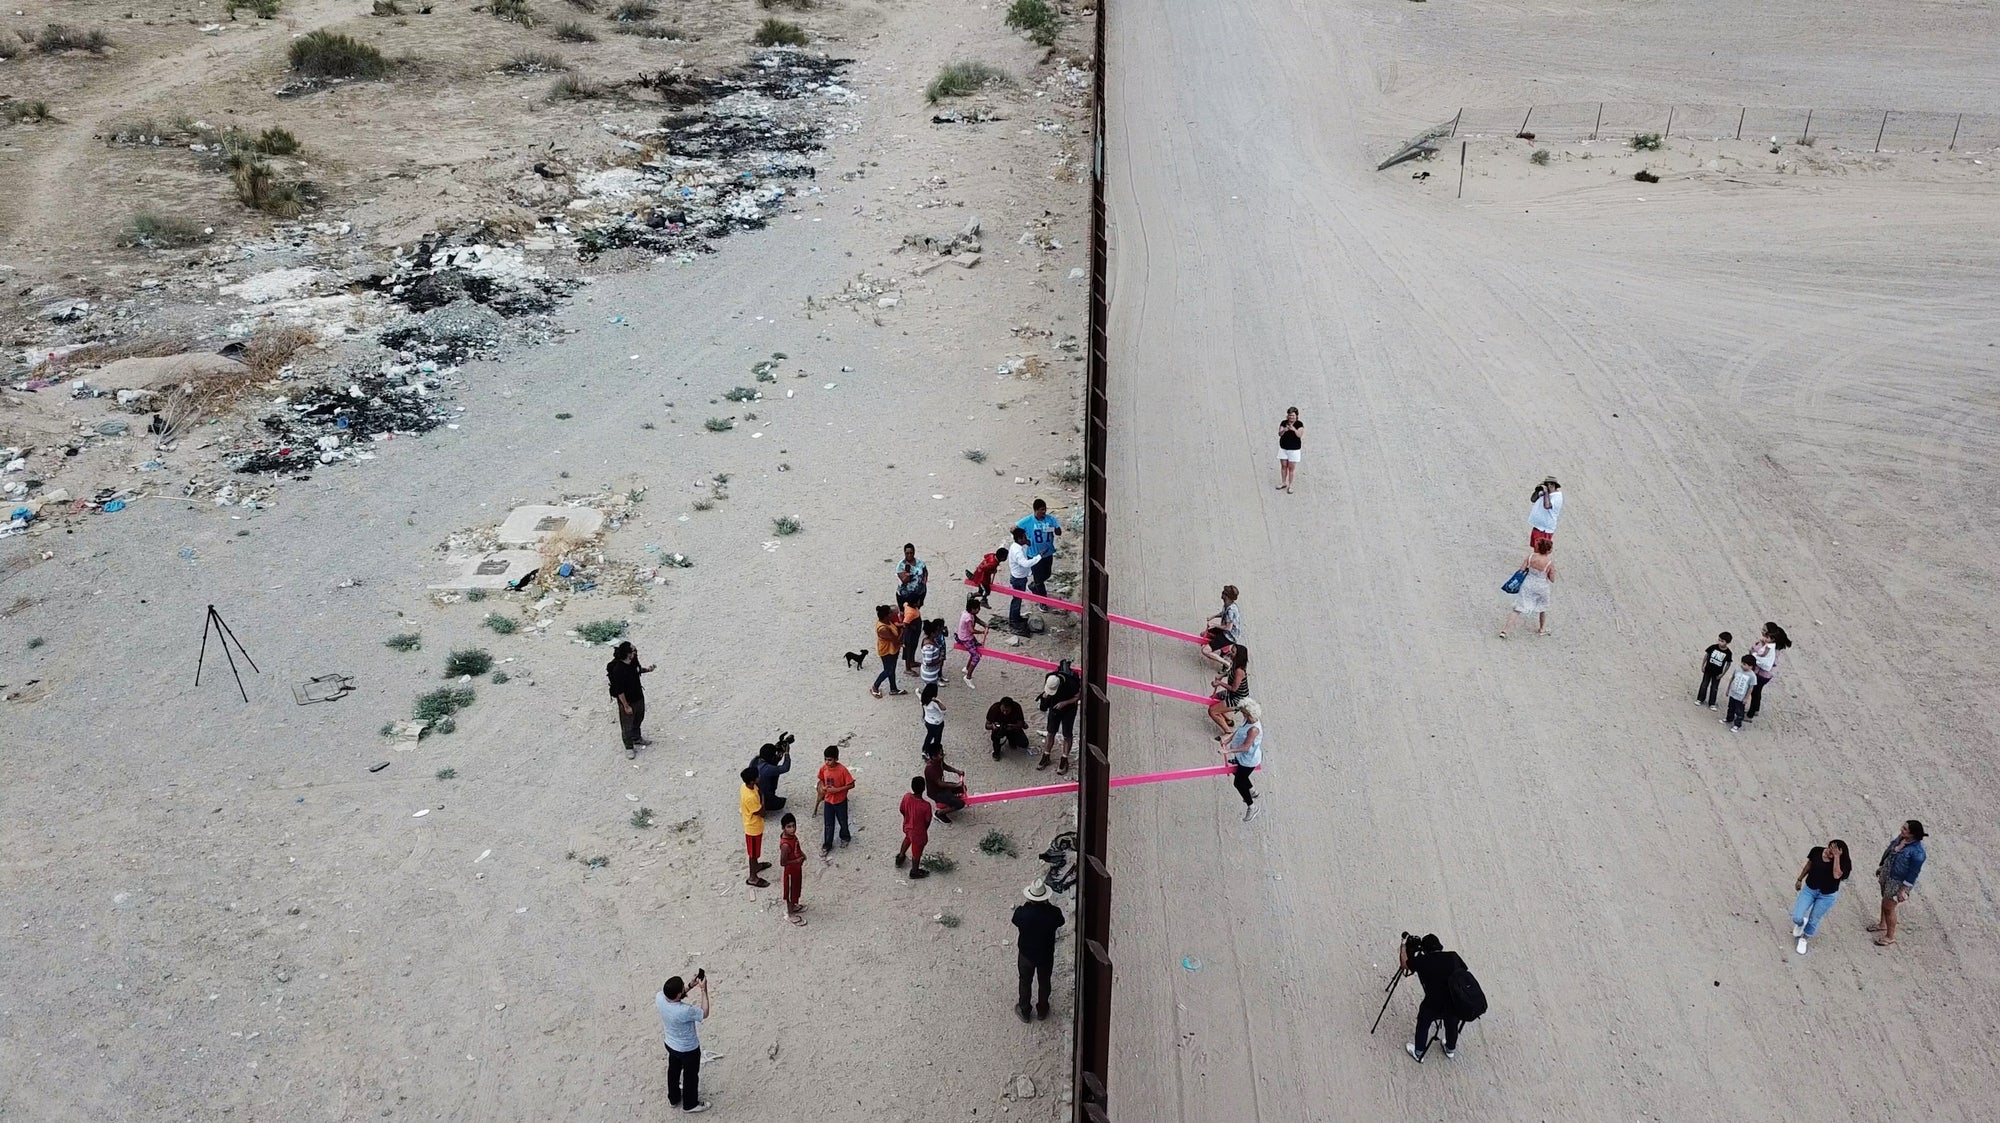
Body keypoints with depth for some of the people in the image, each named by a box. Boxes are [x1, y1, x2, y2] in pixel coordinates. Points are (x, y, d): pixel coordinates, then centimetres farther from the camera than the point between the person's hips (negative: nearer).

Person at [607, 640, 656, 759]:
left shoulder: (634, 660, -13)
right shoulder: (618, 669, -35)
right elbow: (619, 691, -27)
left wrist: (647, 669, -9)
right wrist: (626, 706, -20)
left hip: (639, 697, 8)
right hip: (627, 701, -8)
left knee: (638, 719, 29)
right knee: (627, 725, 14)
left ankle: (637, 738, 53)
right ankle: (629, 747, 34)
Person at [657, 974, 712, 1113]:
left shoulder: (659, 997, -25)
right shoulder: (685, 1011, -43)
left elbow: (675, 996, -1)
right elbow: (705, 1013, -22)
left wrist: (692, 984, -10)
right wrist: (703, 989, -25)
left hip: (671, 1044, 6)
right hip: (688, 1049, -6)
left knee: (673, 1071, 31)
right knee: (691, 1076, 21)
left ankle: (673, 1099, 54)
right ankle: (690, 1104, 44)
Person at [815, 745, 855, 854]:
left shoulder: (842, 770, -26)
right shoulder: (823, 768, -12)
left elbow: (851, 785, -19)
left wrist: (837, 789, -26)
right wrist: (822, 787, -13)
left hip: (840, 801, -3)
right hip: (828, 801, 3)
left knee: (843, 821, 19)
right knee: (828, 824, 12)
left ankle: (845, 837, 45)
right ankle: (827, 845, 27)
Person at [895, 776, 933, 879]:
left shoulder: (906, 796, -24)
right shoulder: (926, 805, -36)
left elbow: (901, 810, -5)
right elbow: (927, 821, -20)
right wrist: (924, 829, 3)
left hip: (907, 826, 5)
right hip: (918, 832, -5)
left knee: (908, 838, 39)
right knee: (917, 851, 22)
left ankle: (900, 857, 60)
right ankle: (914, 872, 46)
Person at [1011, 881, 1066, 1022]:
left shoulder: (1022, 912, -30)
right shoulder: (1053, 912, -28)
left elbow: (1016, 922, -6)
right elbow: (1059, 923, -4)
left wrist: (1025, 903, -3)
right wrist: (1047, 904, -4)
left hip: (1026, 954, -1)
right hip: (1046, 955, 1)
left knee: (1025, 982, 24)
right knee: (1044, 982, 25)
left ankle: (1024, 1011, 43)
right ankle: (1042, 1010, 45)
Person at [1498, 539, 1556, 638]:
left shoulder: (1531, 556, -13)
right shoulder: (1550, 562, -19)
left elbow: (1522, 569, -5)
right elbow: (1552, 580, -11)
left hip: (1527, 585, 2)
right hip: (1541, 587, -2)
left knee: (1518, 609, 7)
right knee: (1543, 608, 28)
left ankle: (1504, 630, 0)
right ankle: (1542, 629, 45)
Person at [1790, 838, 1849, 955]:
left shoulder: (1842, 862, -21)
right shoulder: (1816, 851, -13)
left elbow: (1837, 875, -39)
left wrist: (1836, 857, -39)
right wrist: (1800, 879, 15)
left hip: (1827, 896, -2)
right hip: (1809, 889, 2)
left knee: (1813, 920, 10)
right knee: (1797, 917, -4)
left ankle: (1804, 939, 38)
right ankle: (1801, 923, 33)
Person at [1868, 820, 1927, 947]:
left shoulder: (1917, 852, -33)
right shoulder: (1901, 837, -10)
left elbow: (1913, 873, -24)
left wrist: (1903, 890, -18)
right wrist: (1881, 866, 18)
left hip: (1898, 882, -7)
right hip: (1886, 873, 7)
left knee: (1889, 907, 7)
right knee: (1885, 900, 27)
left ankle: (1890, 936, 29)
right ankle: (1883, 924, 51)